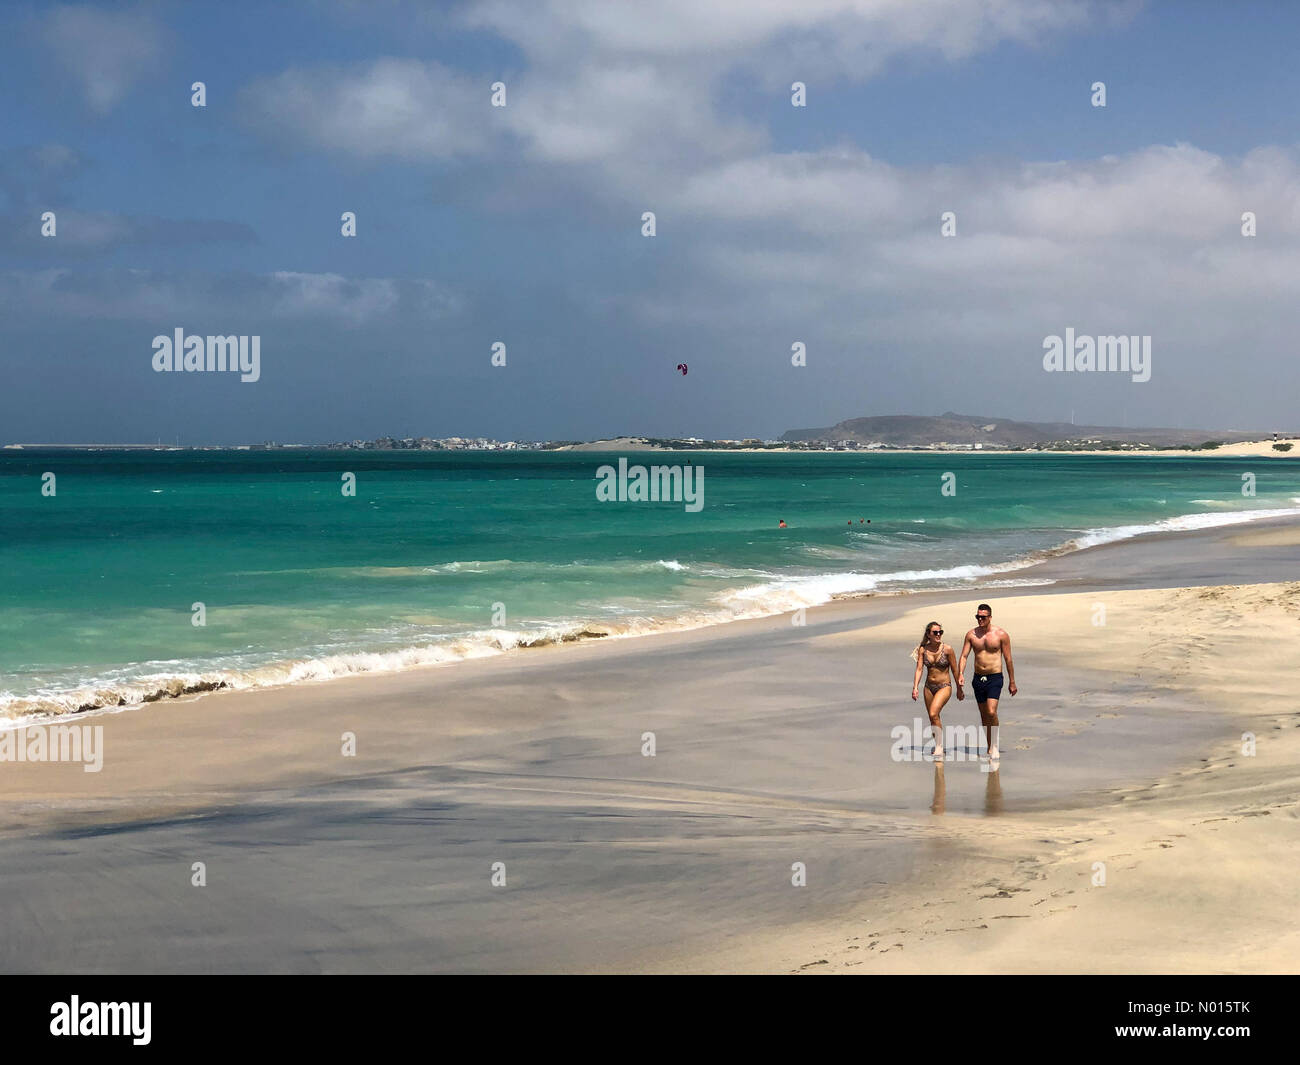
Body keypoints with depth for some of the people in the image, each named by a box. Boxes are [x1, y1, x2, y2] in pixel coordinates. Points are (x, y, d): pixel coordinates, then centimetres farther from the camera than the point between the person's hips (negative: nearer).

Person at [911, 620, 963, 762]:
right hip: (929, 687, 4)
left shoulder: (947, 649, -9)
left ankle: (939, 749, -17)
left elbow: (954, 670, -1)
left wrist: (959, 689, 6)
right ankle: (938, 745, 29)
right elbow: (919, 669, -5)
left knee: (934, 714, -23)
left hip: (944, 686, -4)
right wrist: (915, 687, -18)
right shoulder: (923, 649, -2)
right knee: (933, 719, 12)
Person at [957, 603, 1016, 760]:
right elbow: (964, 656, 1)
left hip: (995, 678, -4)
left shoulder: (1001, 634, -5)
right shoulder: (971, 634, 3)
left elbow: (1008, 659, -1)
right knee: (984, 715, 10)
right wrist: (960, 674, -16)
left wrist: (1012, 682, 1)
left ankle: (995, 744, -1)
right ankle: (990, 748, 22)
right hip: (978, 678, 4)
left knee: (991, 712, -19)